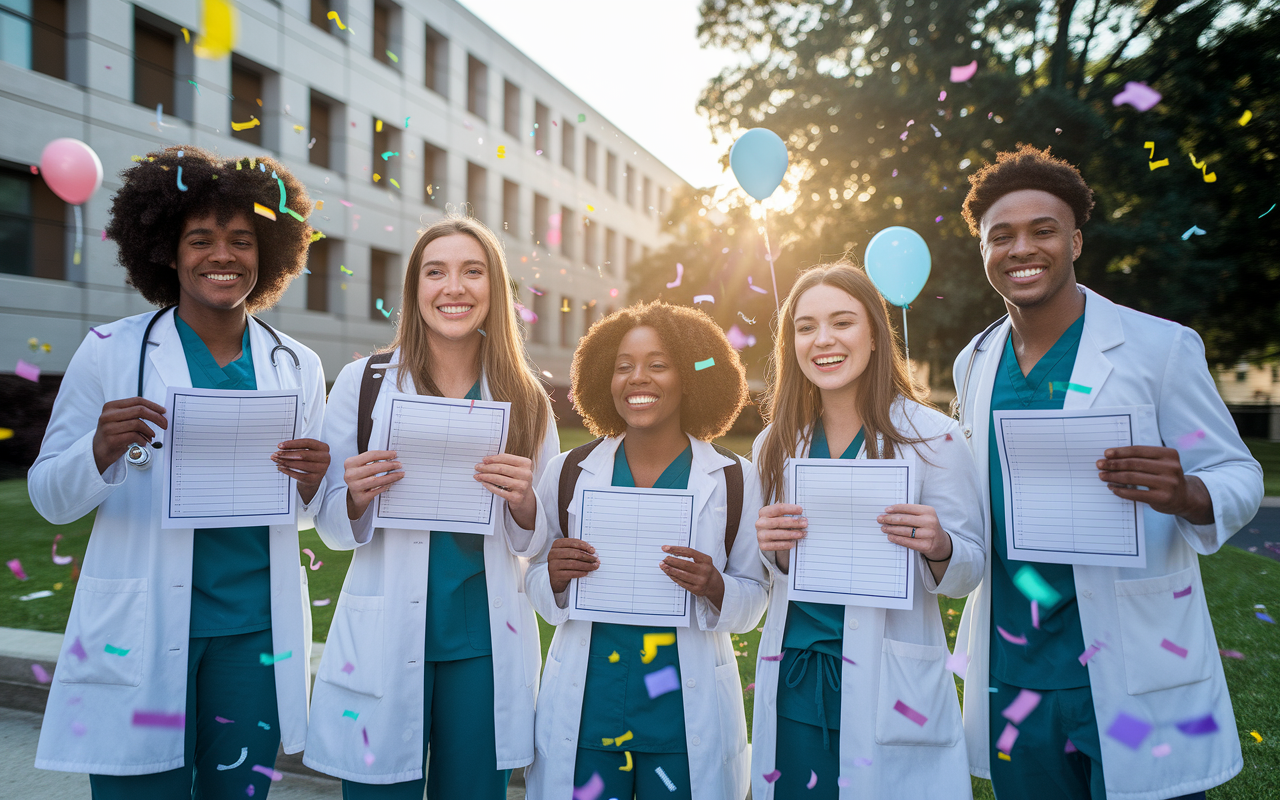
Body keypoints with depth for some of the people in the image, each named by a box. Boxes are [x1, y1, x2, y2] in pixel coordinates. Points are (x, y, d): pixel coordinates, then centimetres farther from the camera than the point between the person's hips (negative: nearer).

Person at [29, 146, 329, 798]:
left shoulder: (297, 366, 5)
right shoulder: (109, 352, -3)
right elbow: (49, 499, 0)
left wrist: (312, 483, -10)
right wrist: (101, 449, -20)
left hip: (255, 633, 3)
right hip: (140, 639, -2)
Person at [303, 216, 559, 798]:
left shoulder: (525, 397, 2)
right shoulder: (363, 383, -1)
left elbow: (538, 543, 6)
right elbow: (331, 526, 4)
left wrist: (522, 501, -15)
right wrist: (358, 496, -18)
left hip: (486, 642, 1)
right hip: (384, 639, -1)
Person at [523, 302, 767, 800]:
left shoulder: (733, 481, -3)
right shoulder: (569, 473, 0)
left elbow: (754, 601, 2)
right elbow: (538, 588, 9)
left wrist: (713, 587, -18)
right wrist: (554, 576, -12)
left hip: (686, 715, -1)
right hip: (586, 708, 1)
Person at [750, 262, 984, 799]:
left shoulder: (930, 437, -7)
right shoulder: (775, 446, 4)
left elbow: (968, 573, -4)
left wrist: (937, 548, -25)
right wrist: (774, 550, -9)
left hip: (888, 689, -3)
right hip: (792, 683, 3)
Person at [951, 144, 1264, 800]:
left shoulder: (1161, 346, -7)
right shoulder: (973, 365, 7)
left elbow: (1238, 475, -5)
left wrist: (1184, 495, -27)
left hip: (1131, 673, -4)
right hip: (1012, 672, 4)